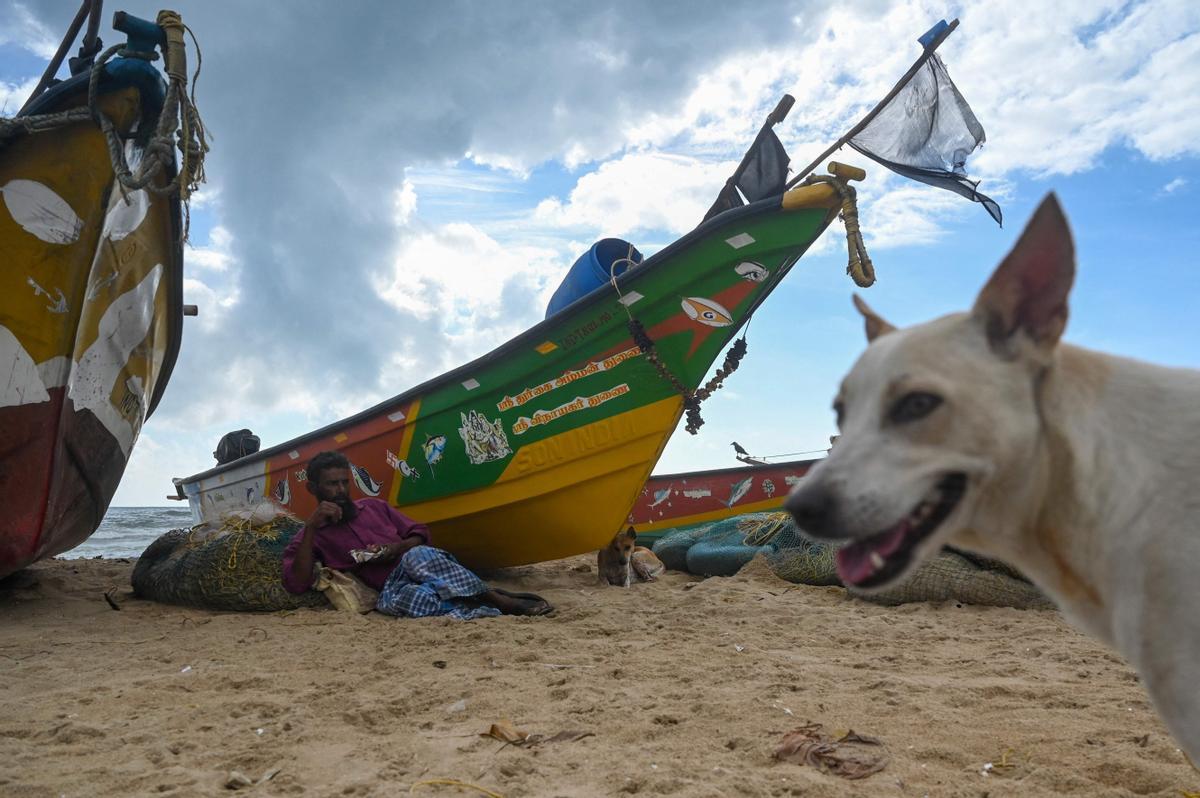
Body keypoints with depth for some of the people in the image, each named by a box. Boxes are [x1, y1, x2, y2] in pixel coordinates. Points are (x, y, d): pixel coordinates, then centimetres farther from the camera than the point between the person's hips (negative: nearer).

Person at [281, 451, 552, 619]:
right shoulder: (310, 538, 14)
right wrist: (311, 526, -8)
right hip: (392, 590, -2)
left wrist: (396, 549, 0)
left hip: (425, 565, 2)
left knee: (417, 557, -37)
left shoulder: (374, 507, 22)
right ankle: (497, 608, -38)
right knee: (412, 599, -41)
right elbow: (296, 584, -4)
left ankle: (498, 597, -33)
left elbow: (420, 534, 23)